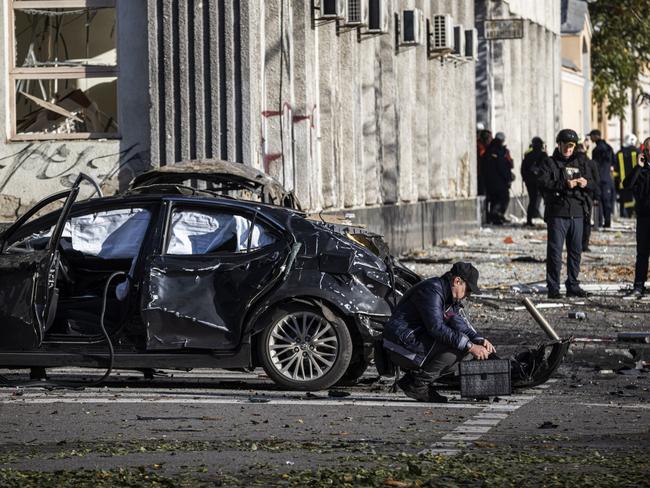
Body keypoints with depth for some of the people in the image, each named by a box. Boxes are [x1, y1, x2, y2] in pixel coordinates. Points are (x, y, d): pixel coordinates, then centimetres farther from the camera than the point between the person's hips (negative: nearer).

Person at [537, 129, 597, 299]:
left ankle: (573, 285, 18)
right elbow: (543, 183, -14)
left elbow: (593, 185, 14)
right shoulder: (550, 163, 1)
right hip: (557, 213, -5)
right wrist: (565, 184, -24)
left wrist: (586, 183, -10)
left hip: (577, 213, 5)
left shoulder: (580, 162, 15)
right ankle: (553, 288, -3)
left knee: (576, 251, 9)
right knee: (555, 251, -6)